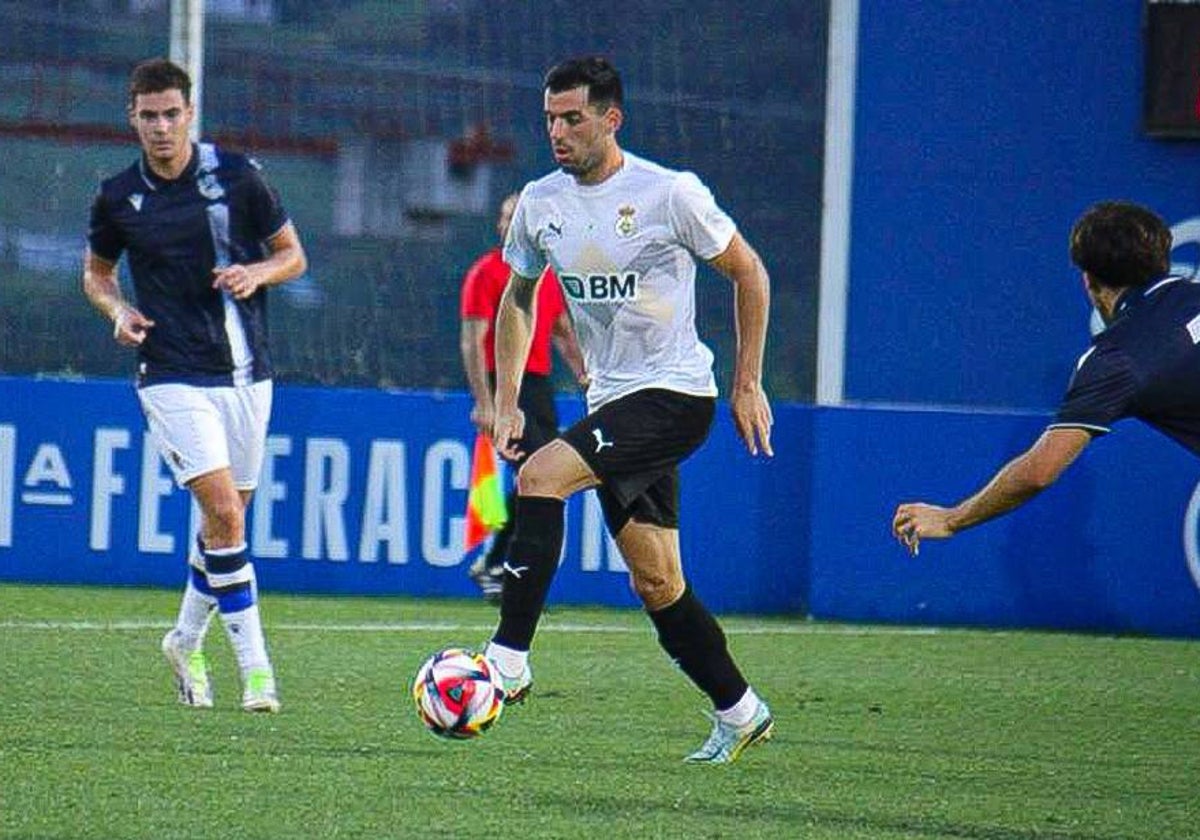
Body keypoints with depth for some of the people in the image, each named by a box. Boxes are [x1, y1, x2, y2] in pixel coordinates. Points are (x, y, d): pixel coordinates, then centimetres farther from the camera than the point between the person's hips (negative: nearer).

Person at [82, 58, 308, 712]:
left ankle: (186, 640, 34)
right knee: (224, 514, -17)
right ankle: (255, 667, -15)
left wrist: (256, 273, -13)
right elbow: (96, 272, 16)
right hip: (173, 380, -2)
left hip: (246, 373, 2)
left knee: (226, 520, 11)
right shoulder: (118, 197, -1)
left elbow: (292, 255, 8)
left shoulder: (236, 176, -1)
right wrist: (118, 309, -5)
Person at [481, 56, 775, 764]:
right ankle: (740, 713, 21)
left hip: (676, 394, -7)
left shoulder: (670, 194, -11)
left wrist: (749, 382, -2)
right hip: (613, 406, 7)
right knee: (656, 584, 7)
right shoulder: (541, 203, 5)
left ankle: (509, 660, -26)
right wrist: (507, 403, 11)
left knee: (541, 477, -25)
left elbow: (749, 273, 0)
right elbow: (518, 299, 20)